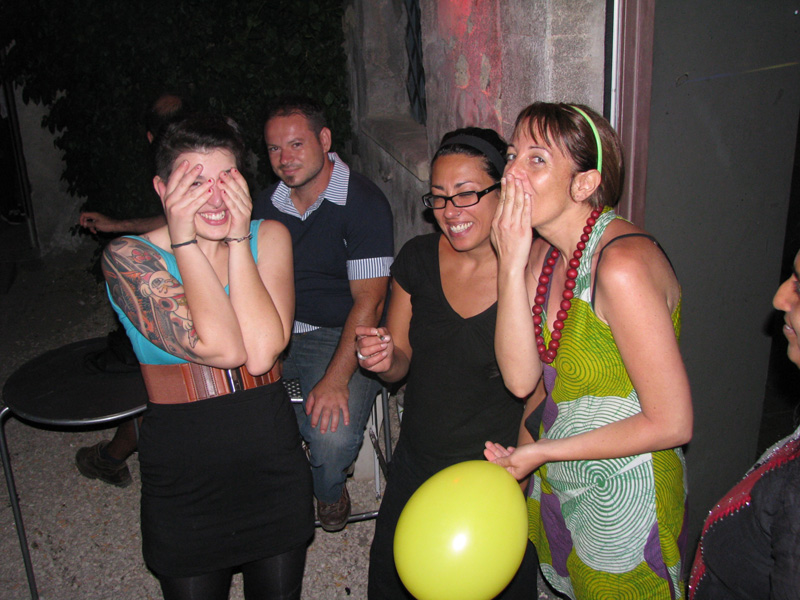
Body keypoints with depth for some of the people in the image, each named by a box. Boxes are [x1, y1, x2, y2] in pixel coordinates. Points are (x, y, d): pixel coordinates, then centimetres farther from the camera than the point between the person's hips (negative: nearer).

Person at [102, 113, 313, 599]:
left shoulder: (269, 236, -4)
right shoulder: (129, 257, -12)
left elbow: (261, 353, -19)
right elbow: (222, 348, -25)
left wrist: (237, 239, -18)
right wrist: (184, 240, -22)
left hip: (273, 459, 3)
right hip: (185, 478, -2)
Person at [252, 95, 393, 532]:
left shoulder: (363, 202, -11)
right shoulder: (267, 205, 9)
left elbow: (368, 300, -16)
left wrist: (336, 380, -24)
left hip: (341, 335, -5)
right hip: (276, 331, 6)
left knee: (333, 434, -29)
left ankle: (330, 494, 10)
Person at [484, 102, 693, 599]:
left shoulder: (623, 264, -29)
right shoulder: (544, 252, -3)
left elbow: (671, 423, -25)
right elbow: (521, 378, -12)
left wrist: (544, 451, -18)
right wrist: (511, 265, -21)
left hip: (623, 501, -7)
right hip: (556, 485, 7)